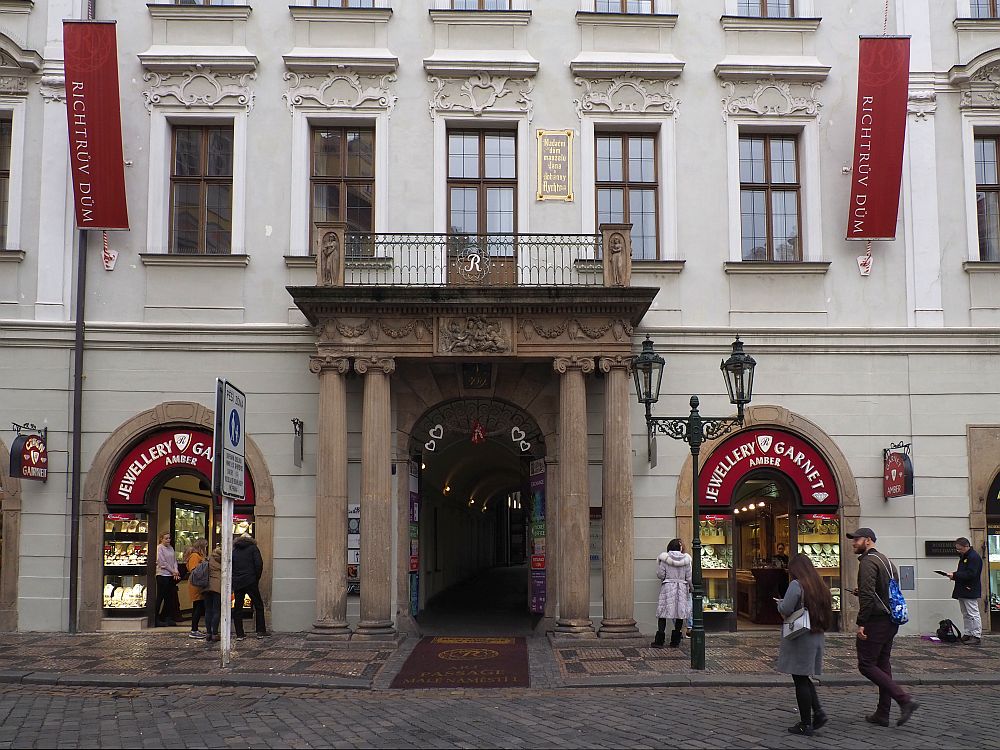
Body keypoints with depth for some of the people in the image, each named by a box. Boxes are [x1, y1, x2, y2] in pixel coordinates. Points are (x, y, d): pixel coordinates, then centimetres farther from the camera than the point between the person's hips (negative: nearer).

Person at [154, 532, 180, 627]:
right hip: (162, 575, -7)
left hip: (171, 576, 7)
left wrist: (176, 570, -3)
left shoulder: (170, 548, 15)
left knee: (169, 598, 9)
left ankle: (168, 618, 15)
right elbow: (162, 562, -12)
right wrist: (172, 571, -10)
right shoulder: (159, 548, -7)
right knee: (160, 597, -4)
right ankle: (156, 619, 0)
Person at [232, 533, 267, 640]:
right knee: (258, 605, 8)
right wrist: (257, 579, 2)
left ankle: (239, 634, 6)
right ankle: (260, 631, 6)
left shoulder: (234, 551, 14)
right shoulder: (253, 548, 4)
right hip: (250, 582, -3)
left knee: (238, 608, 8)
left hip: (237, 583, 3)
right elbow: (259, 564, -7)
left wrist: (233, 580, 12)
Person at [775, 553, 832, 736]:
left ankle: (805, 724, 5)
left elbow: (785, 609, -21)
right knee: (804, 678, 19)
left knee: (800, 680, 1)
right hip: (817, 637, 8)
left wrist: (779, 603, 1)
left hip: (800, 638, -8)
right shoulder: (820, 586, 9)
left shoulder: (796, 584, -14)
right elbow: (828, 609, 14)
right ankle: (818, 712, 6)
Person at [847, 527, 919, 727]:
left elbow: (868, 595, -23)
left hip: (875, 621, -10)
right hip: (891, 620, 10)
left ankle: (904, 699, -14)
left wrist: (861, 623, -22)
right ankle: (882, 714, 14)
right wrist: (860, 592, 20)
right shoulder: (885, 560, 17)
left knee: (867, 665, -5)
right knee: (883, 665, 12)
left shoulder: (868, 561, -13)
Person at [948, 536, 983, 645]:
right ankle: (968, 634, 17)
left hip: (970, 591, -10)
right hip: (962, 591, 10)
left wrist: (955, 575, -20)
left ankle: (977, 636, -4)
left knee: (973, 614, -7)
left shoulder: (974, 557, -14)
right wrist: (954, 575, 4)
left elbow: (970, 574, -22)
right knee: (966, 614, 12)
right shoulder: (963, 557, 17)